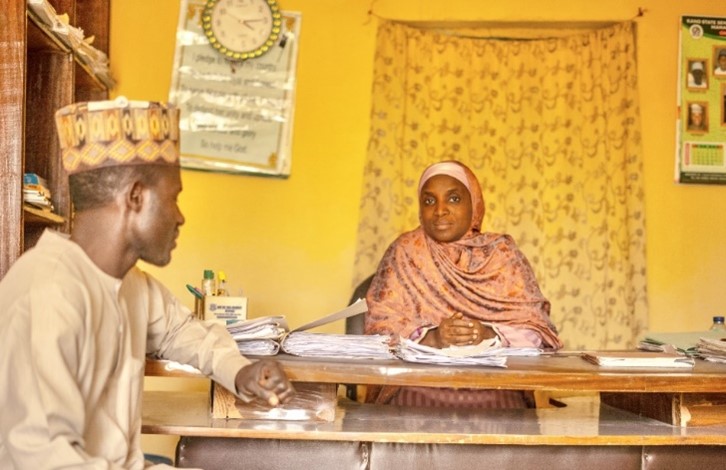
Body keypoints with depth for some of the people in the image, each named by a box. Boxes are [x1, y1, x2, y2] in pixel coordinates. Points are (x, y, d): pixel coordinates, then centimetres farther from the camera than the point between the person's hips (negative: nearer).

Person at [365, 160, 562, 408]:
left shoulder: (503, 254, 10)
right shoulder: (405, 252, 8)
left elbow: (536, 330, 2)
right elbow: (381, 328, 0)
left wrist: (490, 335, -17)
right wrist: (431, 337, -18)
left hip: (495, 393, 1)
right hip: (418, 391, 0)